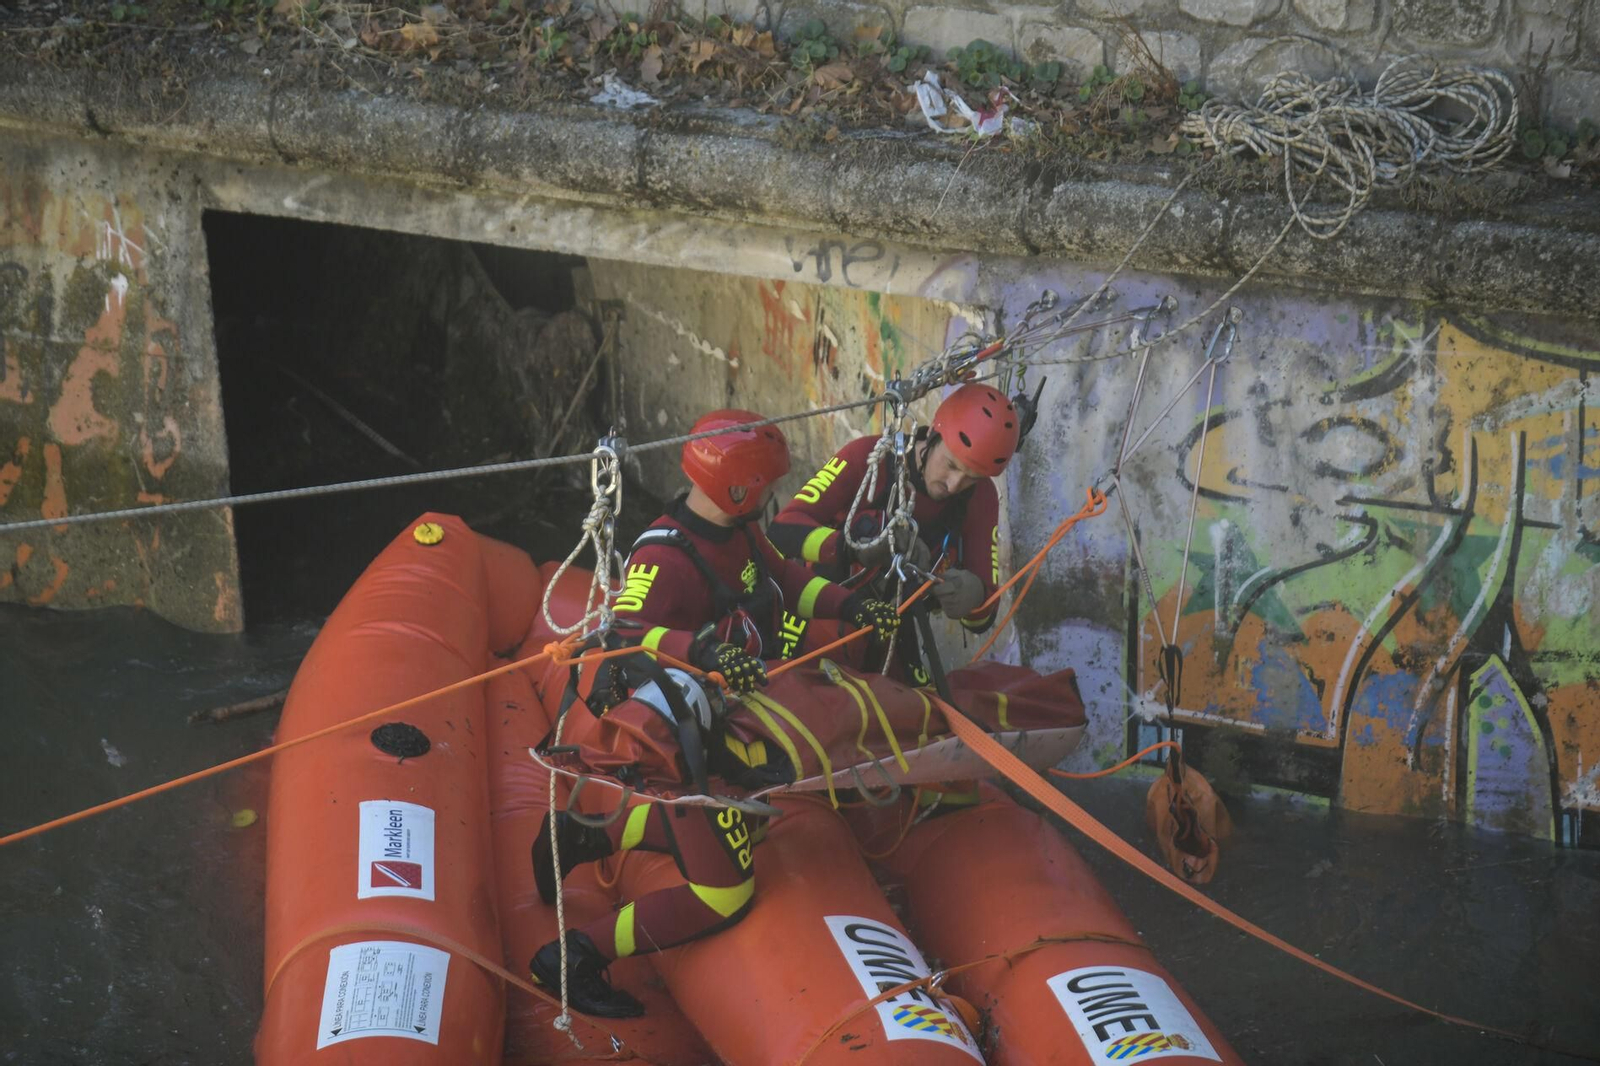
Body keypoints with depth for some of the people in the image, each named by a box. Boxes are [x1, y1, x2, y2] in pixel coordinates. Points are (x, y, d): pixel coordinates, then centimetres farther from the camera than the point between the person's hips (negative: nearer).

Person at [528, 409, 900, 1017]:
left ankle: (583, 837, 38)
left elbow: (785, 579, 15)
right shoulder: (664, 557, -29)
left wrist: (850, 606, 2)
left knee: (720, 830, 31)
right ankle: (575, 957, 1)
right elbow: (624, 634, -41)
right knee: (722, 896, -6)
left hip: (729, 725, 9)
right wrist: (702, 647, -55)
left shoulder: (738, 531, -1)